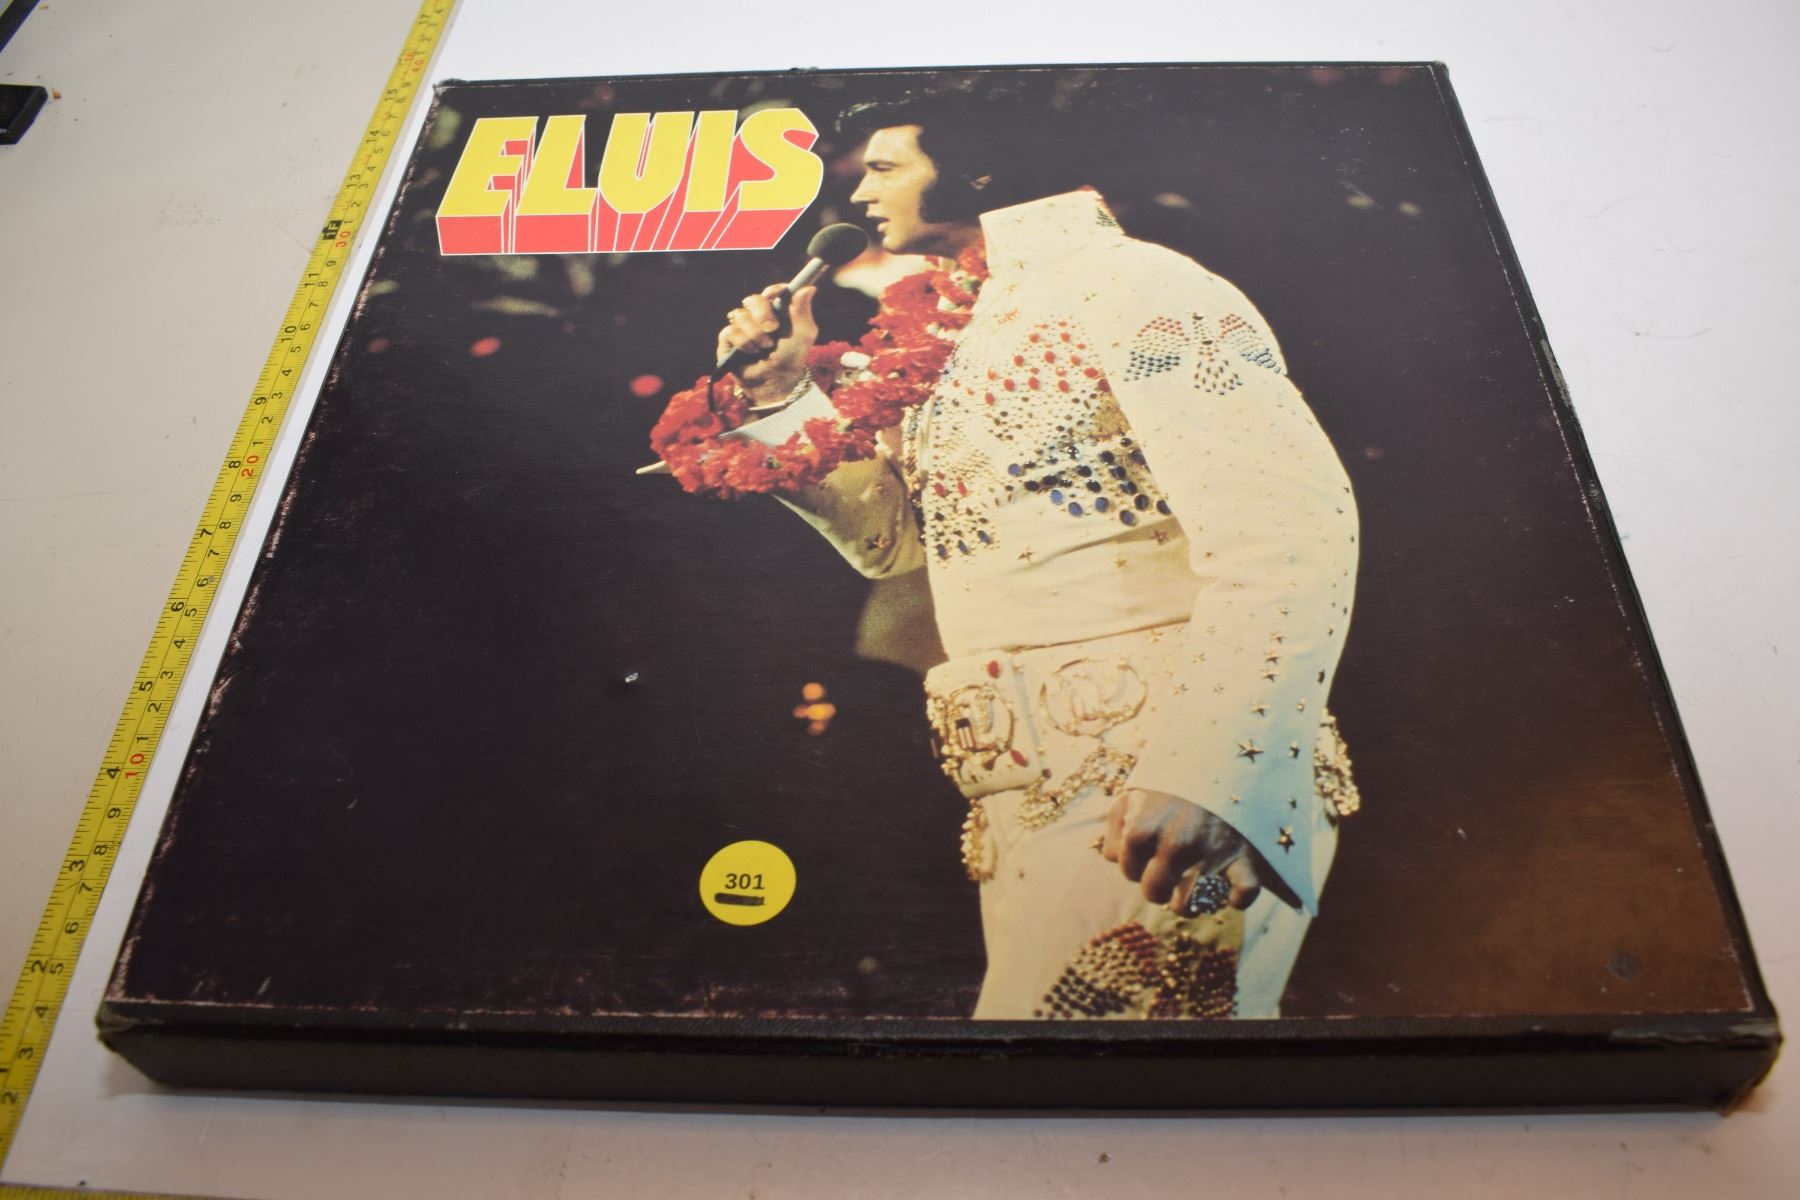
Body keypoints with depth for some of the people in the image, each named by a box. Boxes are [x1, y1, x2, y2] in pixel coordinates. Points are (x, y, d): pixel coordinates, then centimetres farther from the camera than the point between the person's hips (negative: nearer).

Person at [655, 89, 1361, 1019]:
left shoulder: (1125, 284, -8)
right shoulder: (947, 330, 16)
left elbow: (1291, 525, -19)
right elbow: (891, 540, 19)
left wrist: (1206, 768, -30)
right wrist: (789, 397, 9)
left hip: (1162, 780, -7)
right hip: (1029, 792, 8)